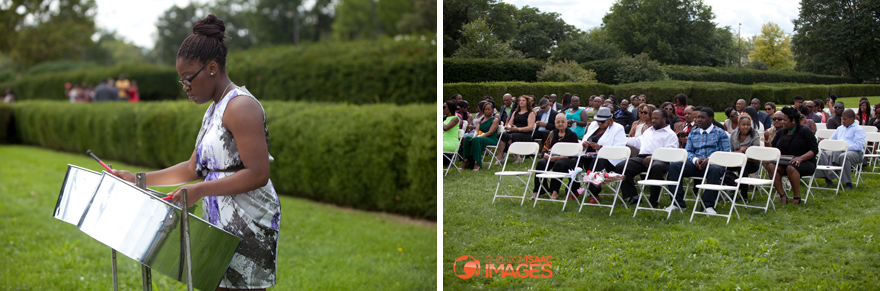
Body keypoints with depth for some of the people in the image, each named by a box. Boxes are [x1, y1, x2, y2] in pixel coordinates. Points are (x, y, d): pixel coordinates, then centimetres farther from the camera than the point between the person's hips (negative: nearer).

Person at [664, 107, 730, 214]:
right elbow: (687, 151, 15)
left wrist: (709, 160, -16)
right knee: (674, 166, -21)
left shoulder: (720, 133, 10)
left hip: (713, 163, -4)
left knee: (715, 170, -41)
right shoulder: (693, 134, 23)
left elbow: (726, 153, -1)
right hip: (695, 164, 4)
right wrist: (695, 160, -9)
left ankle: (708, 205, -33)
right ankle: (678, 203, -19)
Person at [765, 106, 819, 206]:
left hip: (805, 163, -5)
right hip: (784, 162, 5)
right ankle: (782, 195, -25)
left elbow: (814, 150, -9)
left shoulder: (805, 131, -1)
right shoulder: (781, 132, 16)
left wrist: (800, 158, -23)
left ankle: (797, 197, -21)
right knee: (771, 166, -26)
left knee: (791, 168, -38)